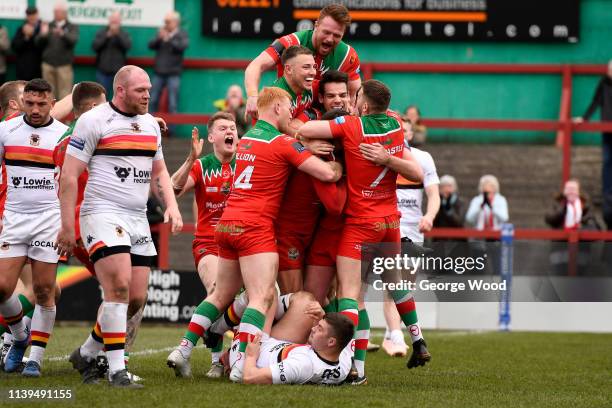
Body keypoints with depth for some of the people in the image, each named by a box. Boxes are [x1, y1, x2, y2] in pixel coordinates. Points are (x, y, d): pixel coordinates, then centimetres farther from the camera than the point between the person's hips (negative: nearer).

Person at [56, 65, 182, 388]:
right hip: (103, 214, -7)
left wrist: (171, 206, 8)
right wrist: (67, 226, -11)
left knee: (136, 298, 3)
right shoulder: (93, 121, -7)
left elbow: (158, 172, 26)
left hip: (139, 220, 7)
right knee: (119, 287, -20)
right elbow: (69, 176, -8)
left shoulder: (151, 124, 15)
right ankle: (116, 370, -18)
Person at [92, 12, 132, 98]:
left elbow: (128, 45, -10)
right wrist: (107, 36, -15)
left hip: (118, 71, 0)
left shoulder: (124, 34, 8)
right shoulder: (101, 32, 8)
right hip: (103, 71, 0)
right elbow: (95, 46, -5)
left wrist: (118, 34, -21)